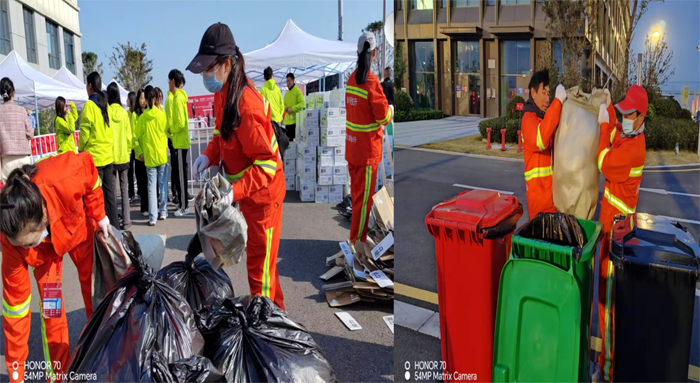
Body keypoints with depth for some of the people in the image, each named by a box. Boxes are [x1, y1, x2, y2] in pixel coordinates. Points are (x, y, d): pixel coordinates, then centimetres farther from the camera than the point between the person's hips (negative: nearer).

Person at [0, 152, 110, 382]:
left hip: (79, 227, 1)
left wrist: (99, 215, -17)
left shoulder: (67, 179, -47)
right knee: (50, 307, -11)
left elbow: (87, 163, -21)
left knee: (95, 290, 11)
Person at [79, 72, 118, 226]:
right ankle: (114, 224, 14)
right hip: (108, 155, 7)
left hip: (94, 156, -7)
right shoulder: (105, 104, 10)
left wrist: (80, 149, 3)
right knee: (109, 193, 9)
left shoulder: (89, 105, -9)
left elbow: (85, 131, -10)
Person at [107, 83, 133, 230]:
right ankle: (126, 221, 8)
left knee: (112, 189, 4)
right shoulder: (124, 112, 0)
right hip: (124, 155, 2)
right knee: (124, 189, 7)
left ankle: (114, 221, 5)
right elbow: (129, 135, 2)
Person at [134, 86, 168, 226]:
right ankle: (163, 212, 18)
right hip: (162, 154, 0)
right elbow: (166, 130, 3)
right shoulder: (161, 114, -7)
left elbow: (137, 135, 0)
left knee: (151, 185, 2)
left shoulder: (142, 117, -4)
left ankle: (152, 217, -1)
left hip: (149, 156, 0)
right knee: (163, 184, 12)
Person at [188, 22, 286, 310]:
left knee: (259, 264, 4)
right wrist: (209, 155, -5)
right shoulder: (223, 92, -1)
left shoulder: (245, 105, -29)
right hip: (246, 190, 9)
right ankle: (274, 307, 41)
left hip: (263, 193, -9)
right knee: (257, 256, 22)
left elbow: (268, 163, -28)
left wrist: (236, 192, -35)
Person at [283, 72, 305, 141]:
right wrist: (285, 107, -1)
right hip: (287, 121, 7)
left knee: (295, 138, -10)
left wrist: (292, 109, -21)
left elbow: (302, 103, -13)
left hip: (295, 120, -7)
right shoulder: (287, 93, 18)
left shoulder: (298, 91, -3)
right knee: (288, 139, 8)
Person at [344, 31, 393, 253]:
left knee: (356, 193, 18)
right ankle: (356, 240, 8)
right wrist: (391, 109, 7)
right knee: (364, 197, 2)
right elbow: (383, 117, -11)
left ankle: (358, 234, 32)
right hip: (367, 148, -7)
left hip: (351, 147, 7)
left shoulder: (351, 79, 4)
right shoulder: (372, 82, -18)